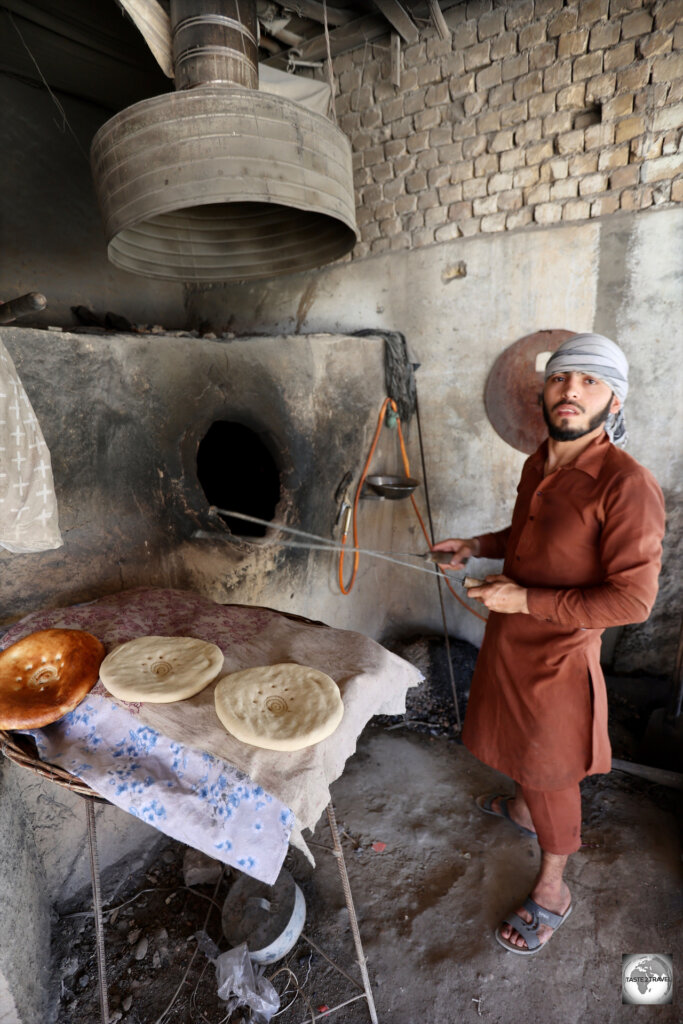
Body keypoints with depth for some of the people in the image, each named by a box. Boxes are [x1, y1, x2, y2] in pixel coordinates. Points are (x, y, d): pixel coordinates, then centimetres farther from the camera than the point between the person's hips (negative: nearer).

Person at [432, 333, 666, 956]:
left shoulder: (627, 486, -25)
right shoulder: (539, 465, 0)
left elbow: (632, 601, -25)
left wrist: (526, 600, -24)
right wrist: (480, 546, 3)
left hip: (558, 654, -7)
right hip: (510, 639, 8)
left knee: (550, 773, 12)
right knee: (520, 744, 29)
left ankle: (552, 893, 37)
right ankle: (521, 808, 59)